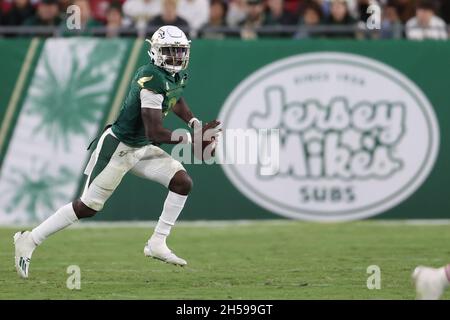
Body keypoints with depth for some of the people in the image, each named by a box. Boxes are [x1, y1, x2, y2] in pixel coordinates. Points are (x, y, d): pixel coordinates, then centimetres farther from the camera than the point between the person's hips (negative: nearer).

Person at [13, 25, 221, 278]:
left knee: (183, 183, -4)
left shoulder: (179, 76, 1)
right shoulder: (152, 81, -27)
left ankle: (157, 244, 4)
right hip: (118, 147, -9)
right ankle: (30, 241, 7)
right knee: (88, 207, -4)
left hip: (141, 149, 9)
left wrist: (194, 122, 14)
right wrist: (191, 138, -24)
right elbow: (156, 134, -29)